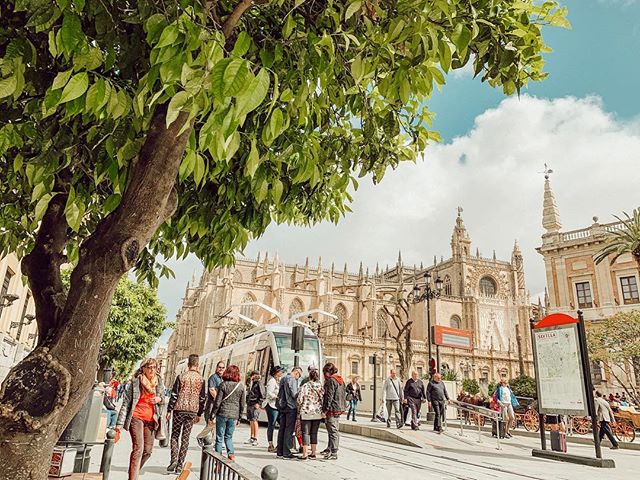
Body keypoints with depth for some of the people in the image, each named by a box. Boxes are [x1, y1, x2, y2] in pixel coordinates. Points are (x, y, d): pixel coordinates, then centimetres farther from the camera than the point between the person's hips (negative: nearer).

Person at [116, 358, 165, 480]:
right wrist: (120, 422, -7)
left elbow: (163, 399, 22)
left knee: (148, 450, 6)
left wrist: (160, 399, -2)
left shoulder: (159, 382, 8)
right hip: (136, 417, -4)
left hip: (151, 419, 5)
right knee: (138, 448, -14)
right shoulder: (136, 382, -4)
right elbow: (126, 403, -3)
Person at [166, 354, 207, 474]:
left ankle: (174, 460, -3)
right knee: (185, 437, 8)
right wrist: (199, 414, 14)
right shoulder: (201, 379, 2)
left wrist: (169, 410, 3)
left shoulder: (181, 377, -3)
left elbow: (174, 395, -5)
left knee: (175, 435, 12)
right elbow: (202, 398, 5)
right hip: (192, 411, 1)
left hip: (179, 410, -1)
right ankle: (180, 465, 8)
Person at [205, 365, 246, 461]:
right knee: (229, 436, 19)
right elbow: (242, 404, 5)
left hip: (222, 414, -3)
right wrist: (239, 418, 14)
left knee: (219, 437, 10)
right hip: (234, 415, 3)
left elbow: (217, 402, -8)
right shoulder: (241, 386, 1)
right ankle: (231, 453, 3)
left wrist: (211, 416, 0)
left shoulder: (223, 384, -7)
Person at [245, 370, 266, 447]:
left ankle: (255, 439, -7)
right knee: (251, 421, 12)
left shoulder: (259, 383, -9)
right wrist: (247, 401, 16)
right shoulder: (251, 383, 16)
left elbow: (263, 395, -13)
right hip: (249, 404, 8)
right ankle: (251, 438, 20)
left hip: (255, 405, -8)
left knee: (254, 421, -10)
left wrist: (259, 403, -17)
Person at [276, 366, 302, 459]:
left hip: (281, 407, 8)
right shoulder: (292, 380, -13)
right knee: (289, 430, -3)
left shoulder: (283, 379, 15)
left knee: (282, 429, 12)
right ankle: (286, 453, -1)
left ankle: (279, 452, 16)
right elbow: (294, 395, -16)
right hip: (290, 407, -8)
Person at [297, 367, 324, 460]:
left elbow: (299, 399, -8)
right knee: (314, 433, 13)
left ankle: (305, 454, 1)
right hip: (318, 413, 4)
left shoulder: (305, 386, -9)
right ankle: (313, 453, 18)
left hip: (306, 412, -4)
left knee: (306, 433, 2)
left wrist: (299, 409, 8)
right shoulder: (321, 386, 2)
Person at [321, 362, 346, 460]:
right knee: (335, 430, 17)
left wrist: (325, 410, -16)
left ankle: (334, 453, 1)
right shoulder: (340, 380, 14)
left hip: (332, 409, -9)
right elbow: (344, 394, 18)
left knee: (333, 431, -4)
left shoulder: (331, 380, -14)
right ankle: (329, 449, 30)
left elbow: (329, 396, -18)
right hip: (339, 408, 9)